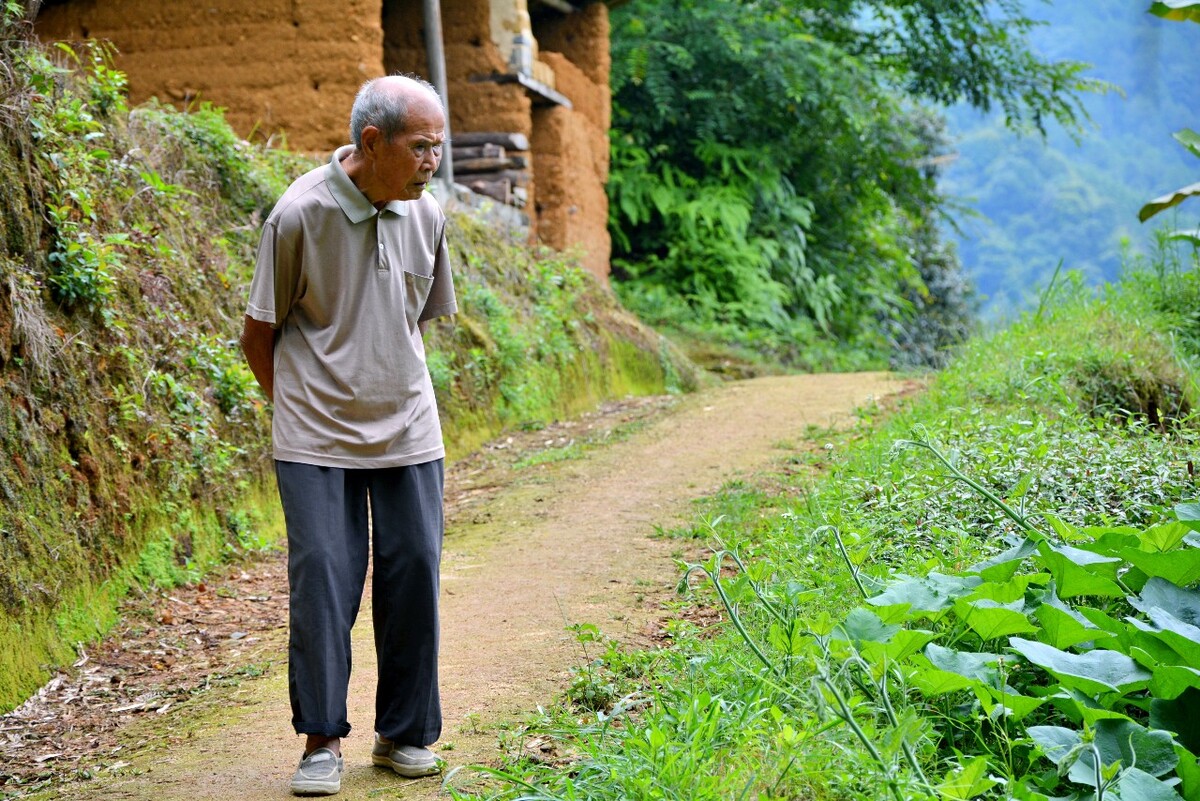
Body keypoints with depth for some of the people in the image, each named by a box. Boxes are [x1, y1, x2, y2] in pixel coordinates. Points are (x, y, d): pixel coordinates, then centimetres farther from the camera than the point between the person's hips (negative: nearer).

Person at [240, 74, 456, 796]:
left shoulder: (426, 215, 2)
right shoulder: (300, 215, -13)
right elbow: (259, 334, -3)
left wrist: (399, 394, 14)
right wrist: (299, 407, 6)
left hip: (408, 433, 4)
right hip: (318, 439, -4)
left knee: (414, 575, 5)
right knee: (322, 579, -3)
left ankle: (406, 733, 19)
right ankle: (323, 739, 10)